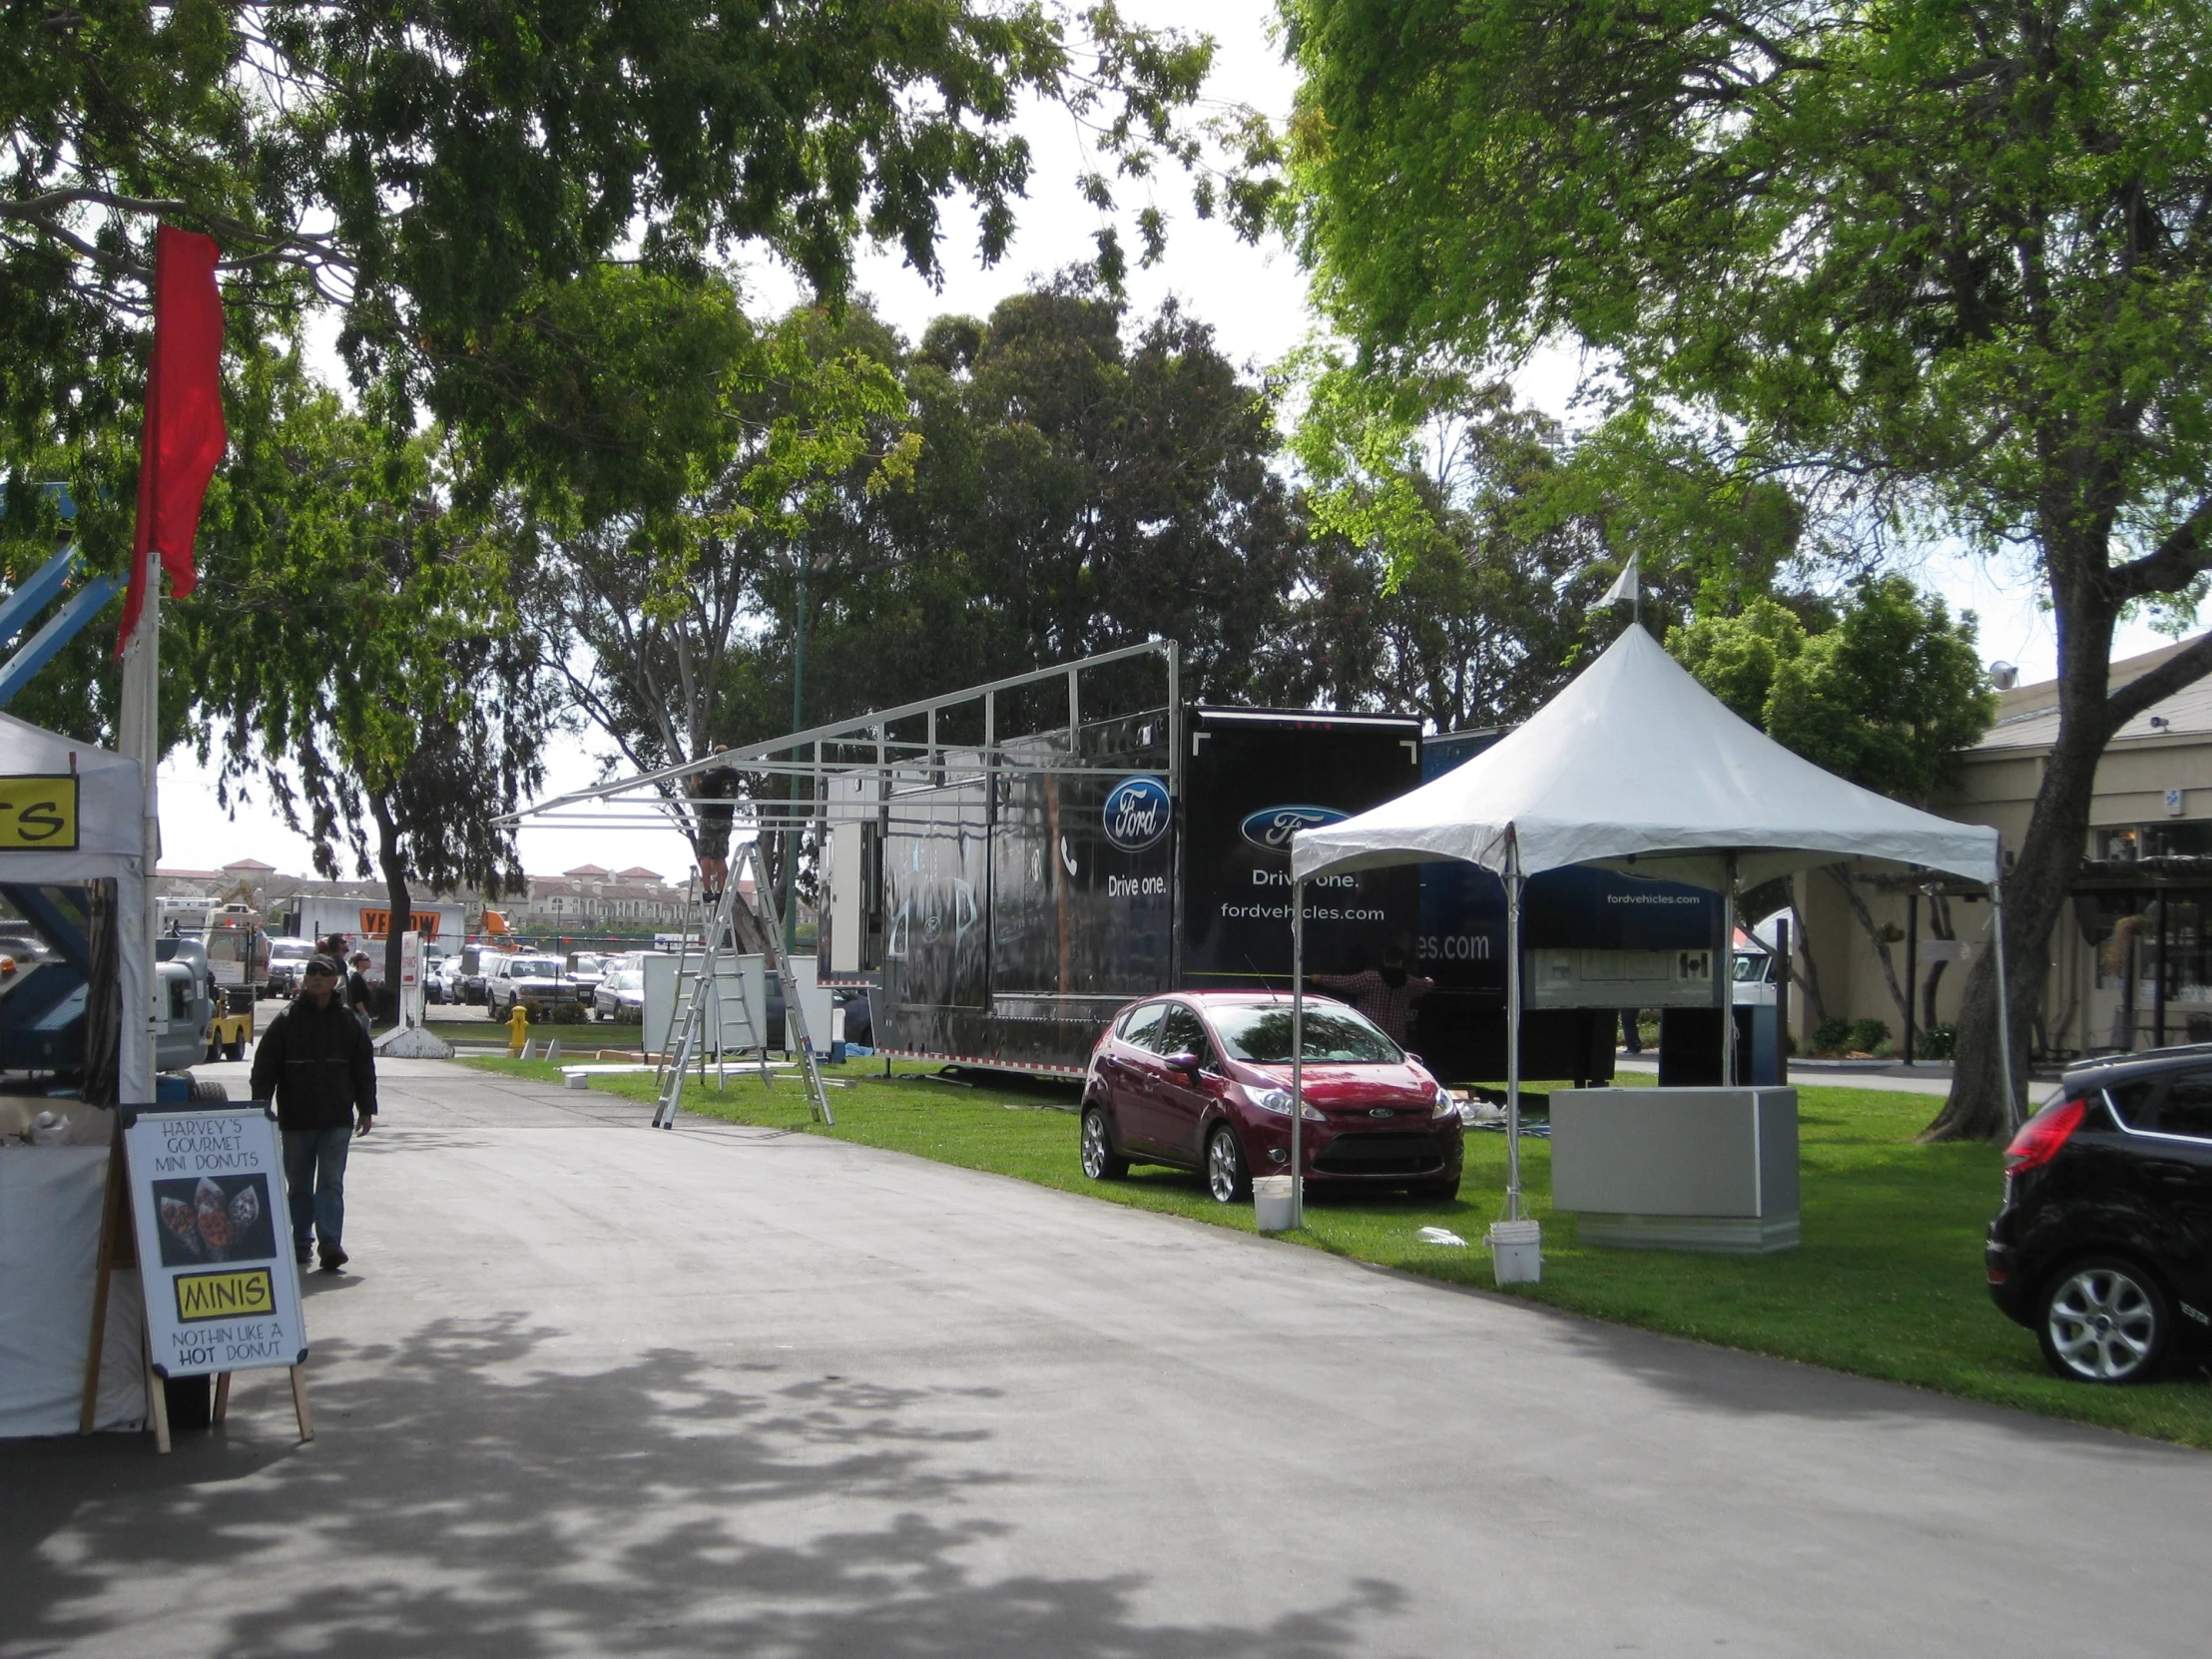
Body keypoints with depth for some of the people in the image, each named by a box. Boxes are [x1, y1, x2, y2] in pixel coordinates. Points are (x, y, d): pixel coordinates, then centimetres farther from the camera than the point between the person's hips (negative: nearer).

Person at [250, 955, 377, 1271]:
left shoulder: (347, 1021, 5)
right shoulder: (286, 1022, 0)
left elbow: (364, 1067, 11)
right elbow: (264, 1067, 0)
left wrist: (366, 1109, 9)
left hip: (337, 1120, 0)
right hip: (296, 1120, 0)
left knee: (331, 1183, -7)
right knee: (299, 1186, 10)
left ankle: (330, 1244, -13)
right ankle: (301, 1242, 21)